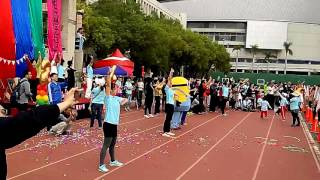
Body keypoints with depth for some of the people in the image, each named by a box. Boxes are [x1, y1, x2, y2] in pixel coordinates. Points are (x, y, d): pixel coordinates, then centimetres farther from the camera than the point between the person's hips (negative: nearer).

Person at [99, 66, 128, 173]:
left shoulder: (116, 98, 12)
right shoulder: (108, 97, -9)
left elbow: (125, 100, 29)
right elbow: (108, 83, -20)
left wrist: (122, 103, 7)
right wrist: (112, 71, -19)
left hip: (114, 124, 8)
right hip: (108, 124, -8)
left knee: (112, 144, 20)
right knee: (106, 145, -4)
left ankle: (113, 161, 35)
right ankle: (101, 165, 2)